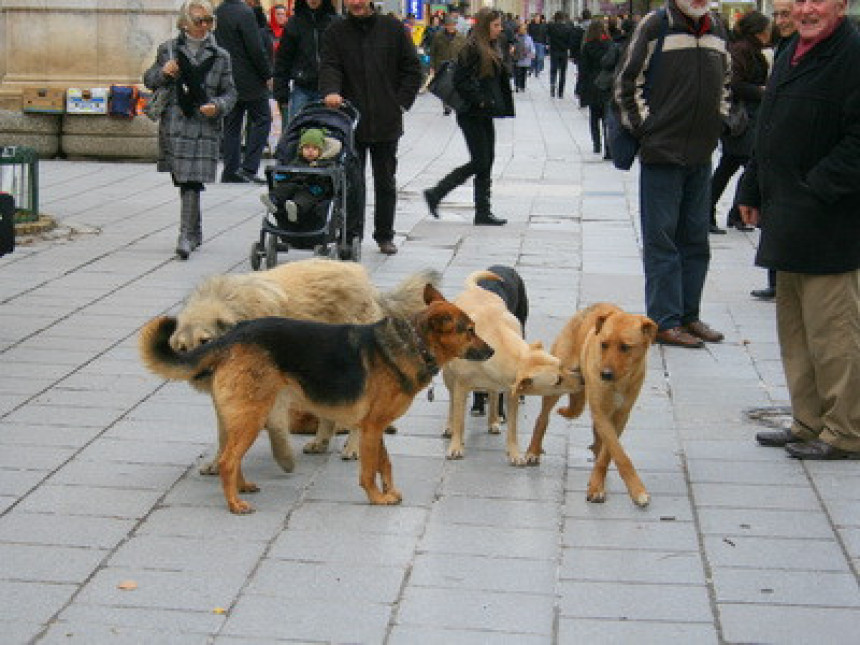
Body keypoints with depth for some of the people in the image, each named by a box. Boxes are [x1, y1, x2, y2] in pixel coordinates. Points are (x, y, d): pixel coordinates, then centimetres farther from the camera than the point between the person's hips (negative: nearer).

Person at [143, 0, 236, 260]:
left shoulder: (220, 56, 6)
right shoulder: (168, 49, 7)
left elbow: (230, 92, 9)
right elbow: (149, 80, 15)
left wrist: (217, 106, -11)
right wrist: (162, 73, -7)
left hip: (204, 127, -2)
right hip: (173, 125, 2)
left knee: (192, 182, -12)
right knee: (181, 180, 11)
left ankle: (186, 236, -12)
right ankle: (195, 232, 26)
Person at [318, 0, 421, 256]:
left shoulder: (393, 28, 4)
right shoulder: (335, 33, 4)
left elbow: (413, 69, 7)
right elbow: (329, 67, -8)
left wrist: (401, 103, -1)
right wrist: (331, 91, -29)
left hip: (386, 122, 1)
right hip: (350, 122, -1)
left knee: (386, 182, 11)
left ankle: (385, 236, 22)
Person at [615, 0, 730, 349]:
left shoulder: (716, 29, 11)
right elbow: (626, 83, -6)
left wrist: (718, 123, 13)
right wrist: (645, 128, -9)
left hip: (702, 154, 6)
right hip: (661, 152, -6)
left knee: (696, 240, 12)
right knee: (661, 240, -1)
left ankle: (688, 315, 21)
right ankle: (664, 321, 4)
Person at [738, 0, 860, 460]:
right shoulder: (792, 55, 15)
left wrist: (817, 191, -20)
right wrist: (752, 191, 20)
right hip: (787, 222, 10)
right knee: (794, 328, 15)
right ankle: (809, 423, 26)